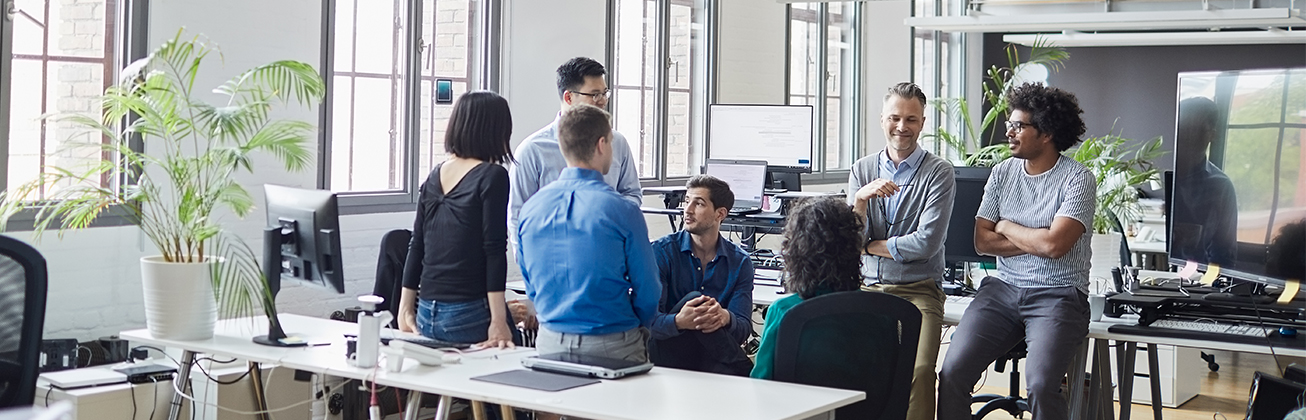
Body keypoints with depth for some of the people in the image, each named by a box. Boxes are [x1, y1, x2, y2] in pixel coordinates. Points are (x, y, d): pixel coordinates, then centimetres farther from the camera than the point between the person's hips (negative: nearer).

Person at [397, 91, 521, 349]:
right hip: (470, 315, -7)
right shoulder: (492, 176, -7)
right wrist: (499, 321, -15)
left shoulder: (435, 176, 11)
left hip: (426, 313, 7)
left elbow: (416, 247, 13)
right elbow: (494, 250, -13)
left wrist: (406, 309, 17)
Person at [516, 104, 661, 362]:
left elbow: (532, 287, 11)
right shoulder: (623, 211, -13)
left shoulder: (530, 209, 1)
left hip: (550, 342, 5)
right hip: (613, 347, -4)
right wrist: (636, 327, 13)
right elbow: (648, 293, -6)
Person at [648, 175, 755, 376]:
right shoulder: (662, 251, -2)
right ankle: (744, 374, -27)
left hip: (712, 356, 0)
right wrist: (678, 322, -36)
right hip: (667, 355, 0)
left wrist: (726, 318, -30)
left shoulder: (740, 262, 5)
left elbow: (743, 328, -4)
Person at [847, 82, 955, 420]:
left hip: (918, 291, -3)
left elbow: (927, 243, -10)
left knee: (919, 371, -28)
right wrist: (860, 199, -12)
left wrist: (870, 246, 0)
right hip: (866, 287, 3)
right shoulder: (862, 170, 13)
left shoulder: (939, 173, 0)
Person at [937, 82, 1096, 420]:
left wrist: (1005, 226, -2)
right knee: (952, 373, -16)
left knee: (1040, 385, -28)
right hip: (1003, 289, 5)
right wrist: (1037, 241, -6)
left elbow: (1054, 244, -18)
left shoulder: (1078, 180, -6)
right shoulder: (1002, 173, 10)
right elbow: (982, 241, 5)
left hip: (1057, 295, -4)